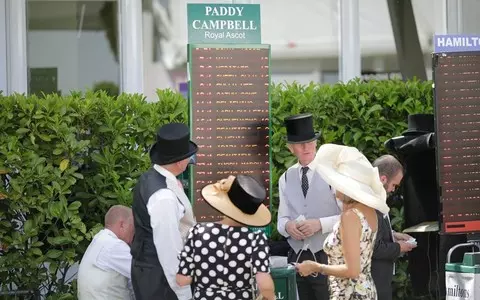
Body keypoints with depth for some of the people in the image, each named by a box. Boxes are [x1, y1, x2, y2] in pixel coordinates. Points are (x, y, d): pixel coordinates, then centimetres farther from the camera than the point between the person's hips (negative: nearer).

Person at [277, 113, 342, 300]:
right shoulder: (286, 179, 11)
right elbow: (281, 220, 13)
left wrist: (320, 224, -18)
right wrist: (288, 226, -10)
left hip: (327, 258, -4)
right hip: (297, 258, 4)